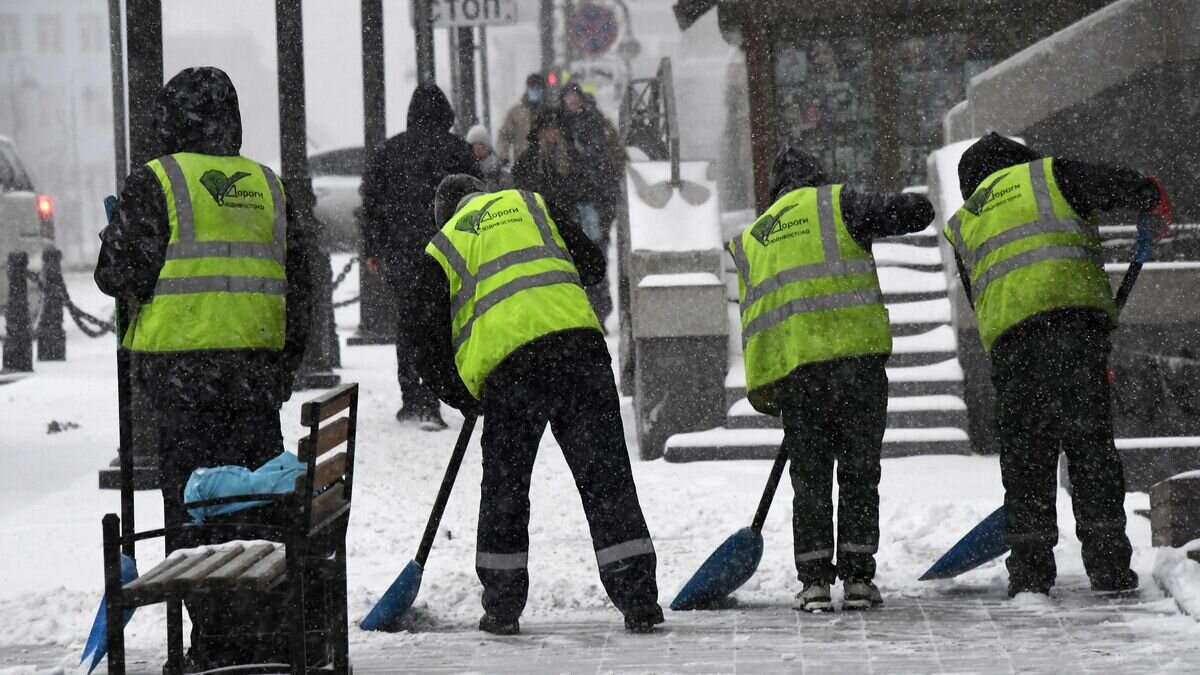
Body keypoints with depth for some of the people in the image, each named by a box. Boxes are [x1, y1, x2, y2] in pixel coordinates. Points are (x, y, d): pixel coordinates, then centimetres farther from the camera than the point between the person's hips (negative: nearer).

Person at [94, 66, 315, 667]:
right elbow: (300, 283, 14)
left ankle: (219, 642, -1)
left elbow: (122, 275, -6)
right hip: (258, 364, 4)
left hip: (182, 365, -4)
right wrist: (287, 364, 21)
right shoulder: (268, 185, 12)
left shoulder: (155, 182, -4)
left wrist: (114, 235, 15)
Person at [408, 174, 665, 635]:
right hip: (580, 346, 1)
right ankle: (638, 601, 1)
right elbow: (592, 263, 21)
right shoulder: (530, 203, 22)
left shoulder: (442, 248, 18)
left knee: (504, 485, 15)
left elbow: (432, 348, 13)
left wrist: (464, 399, 29)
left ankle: (502, 607, 19)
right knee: (606, 475, 4)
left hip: (508, 368, -1)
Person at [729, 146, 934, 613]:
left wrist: (764, 392, 20)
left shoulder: (750, 240, 21)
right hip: (857, 354, -3)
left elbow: (753, 320, 17)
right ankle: (857, 578, 6)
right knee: (859, 470, 7)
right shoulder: (836, 203, 8)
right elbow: (917, 212, 2)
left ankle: (814, 580, 6)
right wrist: (891, 209, 24)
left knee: (810, 476, 11)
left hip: (792, 367, 3)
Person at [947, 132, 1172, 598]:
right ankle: (1108, 566, -1)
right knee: (1091, 443, 1)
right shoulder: (1047, 176, 17)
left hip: (1008, 336, 2)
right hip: (1075, 311, -2)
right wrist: (1154, 197, 25)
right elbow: (1117, 186, 2)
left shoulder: (964, 226, 29)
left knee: (1025, 453, 7)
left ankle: (1030, 570, 2)